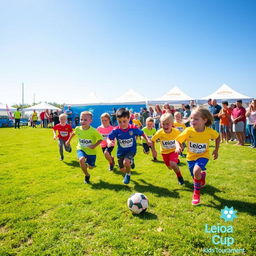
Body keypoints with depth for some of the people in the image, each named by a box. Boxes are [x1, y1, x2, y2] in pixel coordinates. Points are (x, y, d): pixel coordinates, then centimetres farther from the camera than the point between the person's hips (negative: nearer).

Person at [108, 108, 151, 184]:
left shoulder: (133, 128, -18)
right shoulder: (116, 130, -18)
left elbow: (142, 133, -3)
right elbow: (109, 138, -9)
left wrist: (147, 140, -18)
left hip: (131, 150, -2)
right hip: (121, 152, 3)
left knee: (126, 162, -31)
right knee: (122, 170, 10)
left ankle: (128, 175, 3)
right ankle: (131, 162, 46)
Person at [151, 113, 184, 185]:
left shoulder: (176, 131, -25)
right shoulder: (159, 132, -25)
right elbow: (152, 140, -9)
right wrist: (153, 151, -10)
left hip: (174, 150, -2)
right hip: (165, 152, 2)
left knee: (173, 164, -26)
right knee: (170, 167, 15)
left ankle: (180, 177, 2)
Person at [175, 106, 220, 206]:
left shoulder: (209, 131, -20)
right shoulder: (188, 131, -23)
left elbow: (218, 137, 1)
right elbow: (178, 140, -15)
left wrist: (216, 150, 0)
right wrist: (178, 147, -36)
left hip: (203, 156, -2)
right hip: (191, 156, 2)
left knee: (196, 171, -29)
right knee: (195, 176, 14)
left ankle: (196, 193, -5)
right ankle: (202, 174, 54)